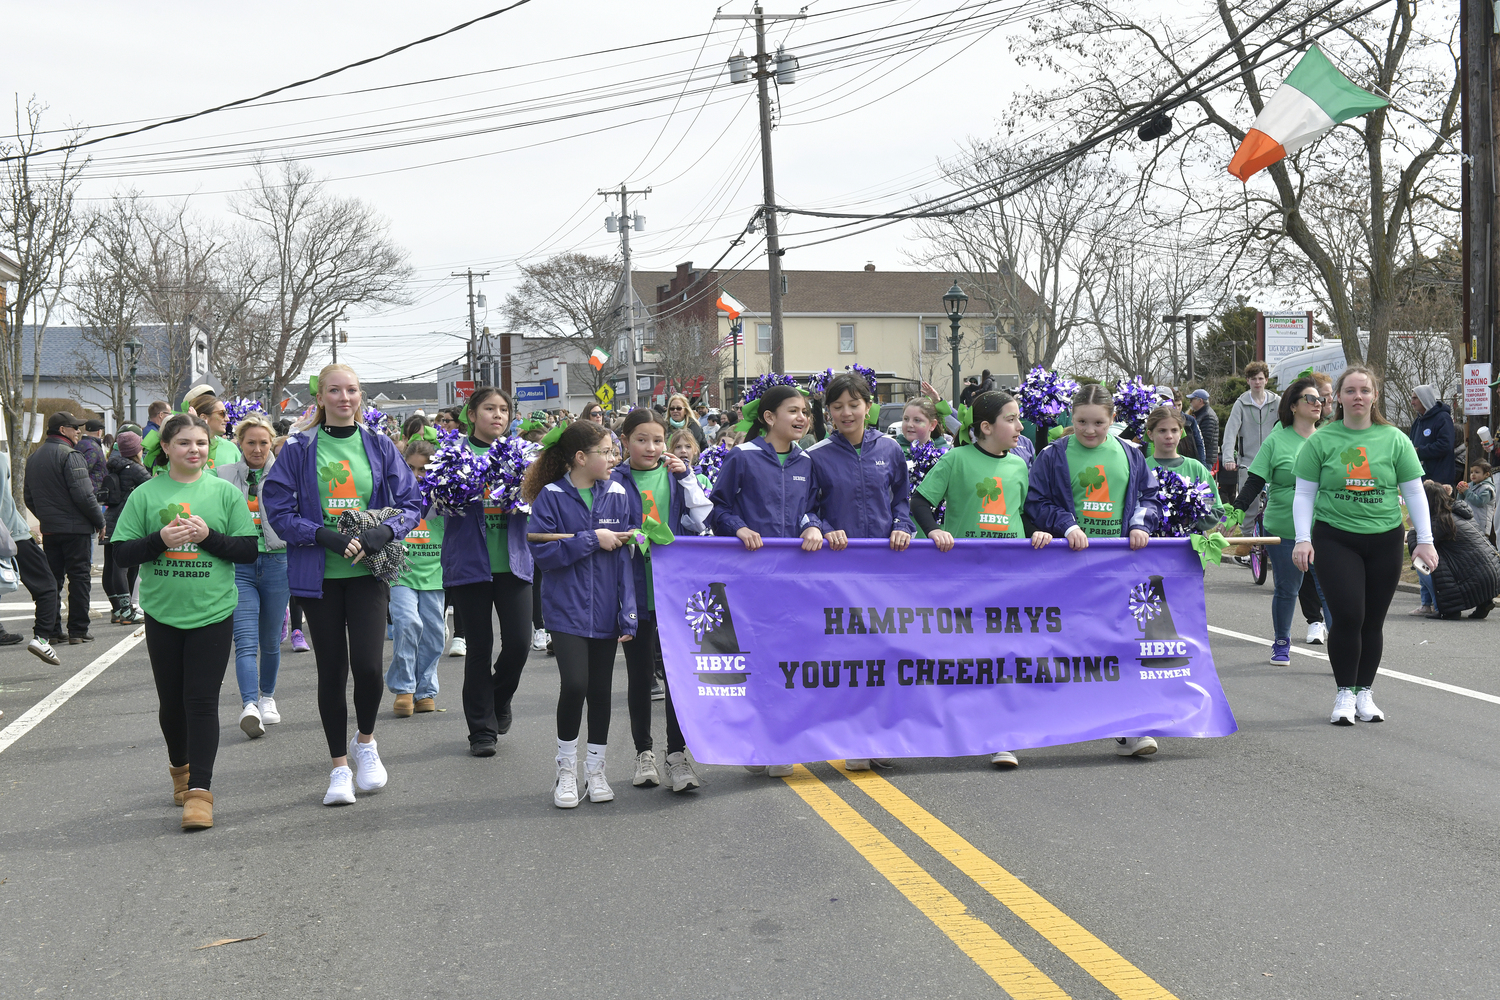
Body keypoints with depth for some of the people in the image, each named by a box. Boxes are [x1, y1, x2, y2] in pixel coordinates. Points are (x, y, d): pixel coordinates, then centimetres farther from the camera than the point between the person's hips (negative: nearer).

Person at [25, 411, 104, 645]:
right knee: (78, 578, -1)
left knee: (51, 579, 11)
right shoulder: (69, 455, -14)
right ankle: (78, 631, 0)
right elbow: (84, 496, -19)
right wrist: (100, 520, -8)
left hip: (49, 529, 7)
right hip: (75, 529, -7)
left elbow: (29, 497, 18)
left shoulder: (34, 457, 12)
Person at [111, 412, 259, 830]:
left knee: (202, 701, -7)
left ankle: (200, 790, -6)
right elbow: (121, 553, 1)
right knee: (172, 701, 14)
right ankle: (180, 767, 38)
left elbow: (249, 550, 0)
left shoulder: (226, 493, 2)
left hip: (213, 612, -2)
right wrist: (160, 539, -15)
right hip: (162, 613, 2)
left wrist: (208, 536, -15)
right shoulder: (145, 494, 2)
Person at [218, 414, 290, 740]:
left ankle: (267, 697, 31)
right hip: (237, 566, 0)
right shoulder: (223, 476, 6)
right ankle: (249, 706, -21)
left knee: (271, 640, 12)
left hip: (276, 563, 1)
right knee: (245, 641, -12)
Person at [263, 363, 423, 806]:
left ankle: (365, 742, 18)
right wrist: (325, 536, -17)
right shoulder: (299, 449, 1)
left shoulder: (379, 447, 5)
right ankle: (339, 767, 20)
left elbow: (411, 502, 6)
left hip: (367, 570, 0)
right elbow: (278, 509, -3)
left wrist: (384, 532, -14)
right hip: (319, 574, 0)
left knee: (367, 665, -12)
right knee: (331, 669, 5)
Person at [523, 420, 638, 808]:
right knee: (575, 685, -13)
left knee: (600, 691, 9)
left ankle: (596, 772, 23)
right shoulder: (551, 496, -5)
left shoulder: (616, 495, 3)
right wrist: (592, 539, -14)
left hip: (604, 610, 3)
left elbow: (624, 555, 1)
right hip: (567, 610, -3)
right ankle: (566, 772, 7)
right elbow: (543, 552, -11)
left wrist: (627, 613, -3)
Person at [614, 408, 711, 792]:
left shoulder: (676, 475, 6)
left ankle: (678, 754, 5)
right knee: (640, 674, 11)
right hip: (635, 588, 0)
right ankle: (644, 752, 24)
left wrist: (686, 477, -9)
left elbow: (701, 522, -3)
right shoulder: (615, 482, 1)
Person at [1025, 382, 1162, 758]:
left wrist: (1141, 526, -1)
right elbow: (1036, 503, 2)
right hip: (1071, 558, -2)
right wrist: (1067, 525, -12)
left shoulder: (1130, 455, 12)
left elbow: (1149, 497, 18)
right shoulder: (1054, 456, 4)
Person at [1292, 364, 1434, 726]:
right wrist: (1303, 539, -7)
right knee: (1347, 616, -11)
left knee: (1373, 621, 6)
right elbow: (1304, 494, 3)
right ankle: (1344, 695, 3)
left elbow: (1414, 492, 8)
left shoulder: (1394, 439, 5)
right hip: (1335, 539, -2)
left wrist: (1425, 540, 1)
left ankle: (1364, 694, 19)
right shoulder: (1321, 441, 2)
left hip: (1384, 540, 2)